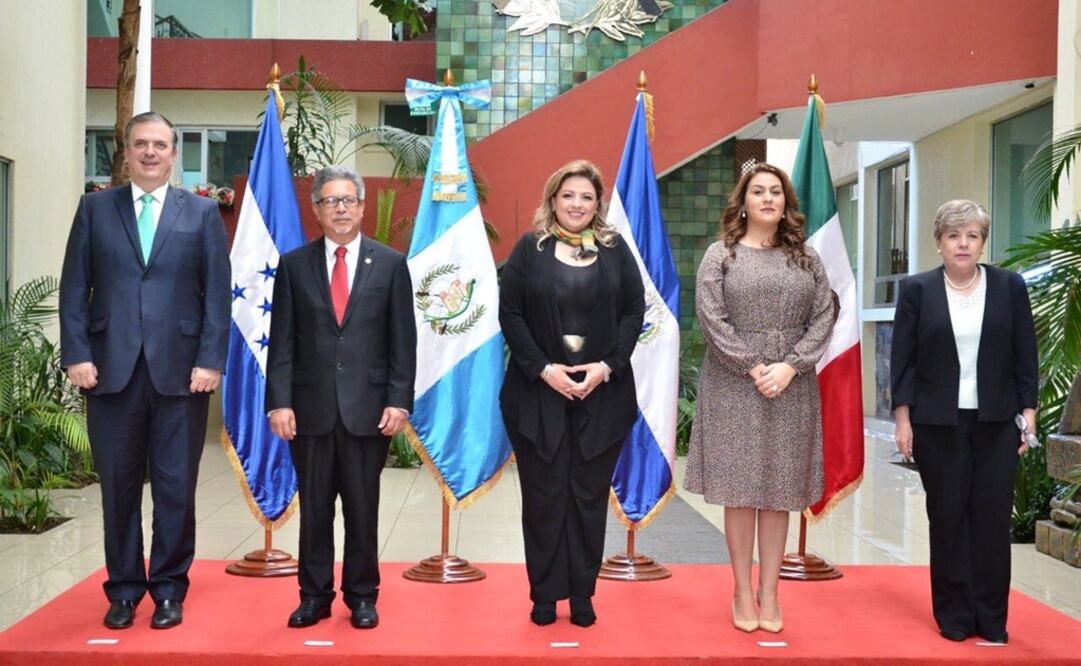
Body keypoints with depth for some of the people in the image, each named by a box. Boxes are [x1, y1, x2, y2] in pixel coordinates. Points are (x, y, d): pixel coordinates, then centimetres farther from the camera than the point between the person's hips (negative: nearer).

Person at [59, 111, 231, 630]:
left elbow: (217, 293, 2)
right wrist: (76, 355, -4)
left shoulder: (203, 212, 7)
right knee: (118, 486, 7)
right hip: (111, 369, 1)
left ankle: (169, 590, 16)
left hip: (179, 370, -1)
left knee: (176, 488, 4)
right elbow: (75, 288, 6)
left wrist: (210, 360, -6)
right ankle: (124, 589, 19)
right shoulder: (95, 208, 10)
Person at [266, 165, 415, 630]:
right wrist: (279, 402, -4)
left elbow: (402, 341, 2)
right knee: (314, 508, 8)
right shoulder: (294, 265, 6)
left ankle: (362, 597, 20)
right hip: (311, 408, 1)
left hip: (368, 408, -1)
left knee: (363, 509, 7)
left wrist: (399, 400, -5)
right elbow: (282, 341, 3)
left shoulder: (390, 264, 4)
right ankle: (314, 596, 20)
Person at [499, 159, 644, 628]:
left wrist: (607, 366, -9)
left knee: (589, 495, 6)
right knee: (543, 494, 4)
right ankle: (544, 594, 15)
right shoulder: (530, 248, 2)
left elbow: (634, 311, 3)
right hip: (538, 392, -1)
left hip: (602, 392, 1)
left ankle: (582, 594, 16)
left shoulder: (615, 250, 6)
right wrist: (543, 368, -12)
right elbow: (510, 313, -2)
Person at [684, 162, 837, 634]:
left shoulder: (807, 258, 9)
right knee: (739, 489, 1)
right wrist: (753, 368, -13)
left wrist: (789, 367, -11)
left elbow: (823, 318, 2)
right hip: (733, 387, -2)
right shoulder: (720, 255, 2)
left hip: (791, 390, 2)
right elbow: (711, 318, -7)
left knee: (779, 491, 5)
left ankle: (769, 592, 14)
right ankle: (742, 591, 12)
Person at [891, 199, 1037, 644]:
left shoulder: (1010, 287, 4)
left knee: (992, 517, 2)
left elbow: (1025, 356, 6)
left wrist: (1029, 412, 0)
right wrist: (902, 420, -4)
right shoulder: (917, 290, 1)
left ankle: (991, 617, 13)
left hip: (996, 423, 1)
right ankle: (953, 616, 14)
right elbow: (903, 359, 0)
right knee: (947, 517, 5)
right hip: (938, 423, -1)